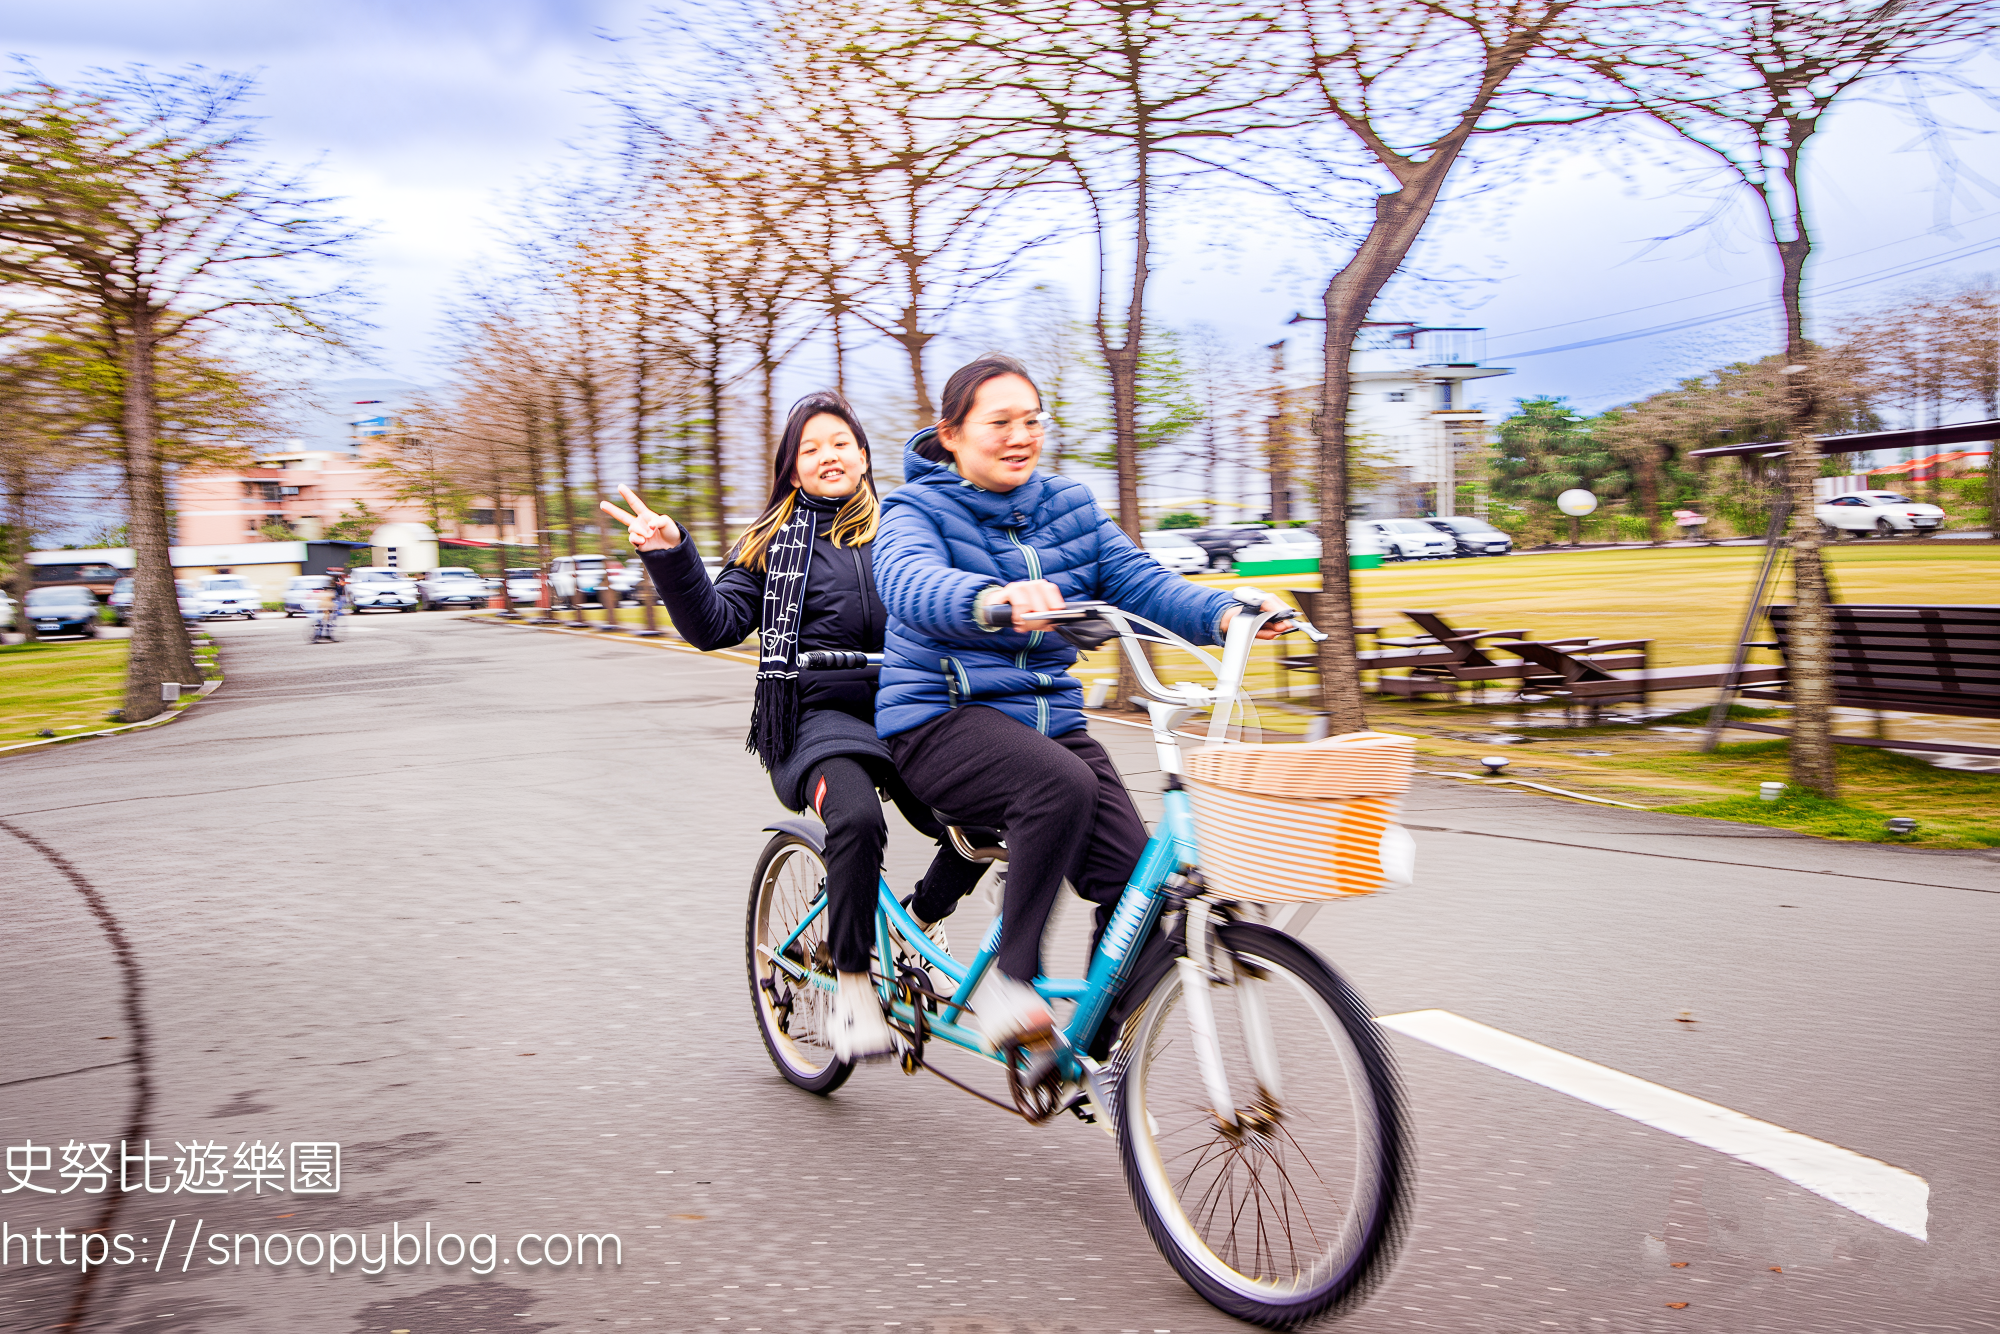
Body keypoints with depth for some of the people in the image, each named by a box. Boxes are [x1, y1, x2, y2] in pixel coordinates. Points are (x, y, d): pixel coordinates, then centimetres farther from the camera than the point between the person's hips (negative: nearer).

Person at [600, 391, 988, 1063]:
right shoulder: (773, 543, 11)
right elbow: (715, 625, 0)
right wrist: (670, 556, -13)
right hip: (816, 715, -3)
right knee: (857, 819, -34)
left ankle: (922, 921, 10)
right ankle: (853, 984, -13)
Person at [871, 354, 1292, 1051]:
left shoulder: (1071, 508, 11)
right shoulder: (917, 510, -3)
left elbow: (1141, 583, -1)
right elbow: (910, 582, -27)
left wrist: (1224, 612, -22)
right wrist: (994, 599, -49)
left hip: (1050, 718, 5)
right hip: (941, 721, -5)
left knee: (1134, 878, -14)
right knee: (1062, 785, -35)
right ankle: (1008, 979, -19)